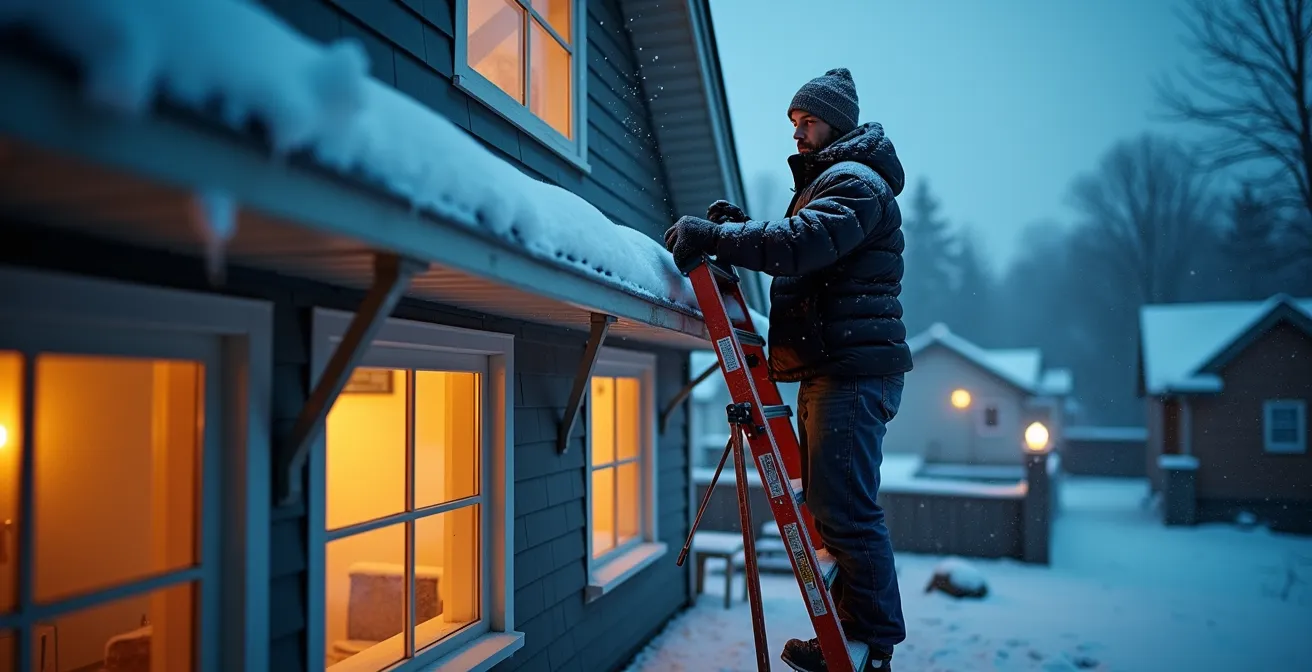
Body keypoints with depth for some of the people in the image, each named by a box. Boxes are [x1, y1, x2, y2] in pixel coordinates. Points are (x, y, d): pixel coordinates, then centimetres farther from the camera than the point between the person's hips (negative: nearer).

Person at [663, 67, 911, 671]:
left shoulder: (855, 181, -7)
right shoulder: (825, 180, 27)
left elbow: (801, 244, -25)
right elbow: (805, 259, 23)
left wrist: (710, 235, -24)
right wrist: (741, 227, 8)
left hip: (852, 369, -11)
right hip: (831, 369, 11)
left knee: (844, 510, -10)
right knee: (831, 505, 13)